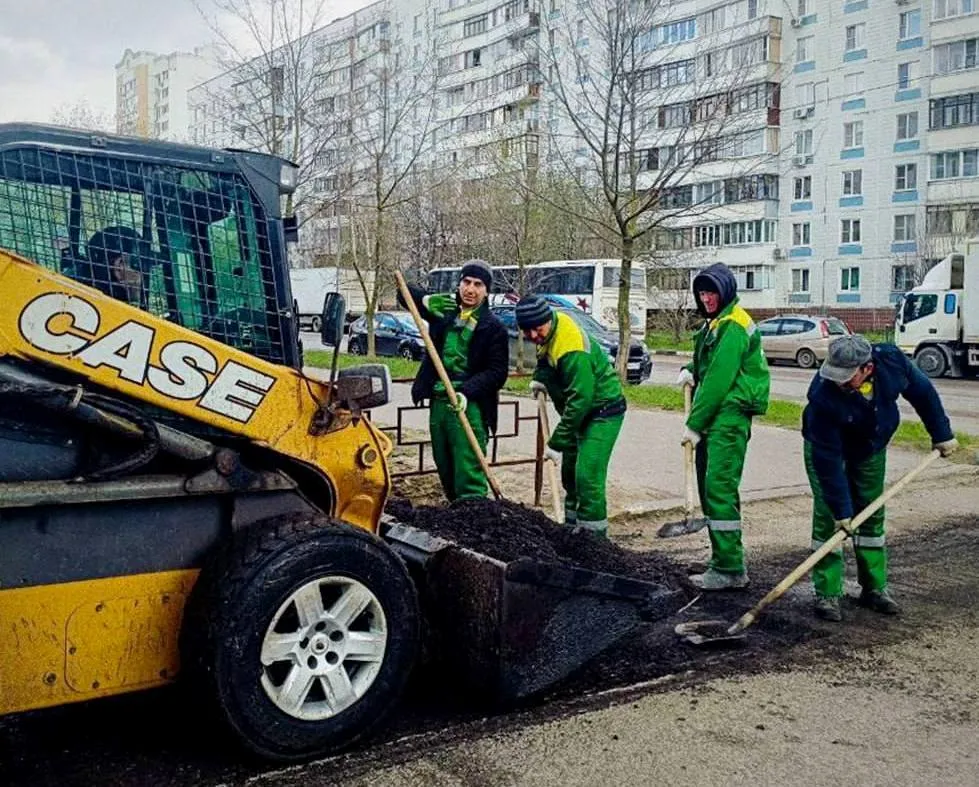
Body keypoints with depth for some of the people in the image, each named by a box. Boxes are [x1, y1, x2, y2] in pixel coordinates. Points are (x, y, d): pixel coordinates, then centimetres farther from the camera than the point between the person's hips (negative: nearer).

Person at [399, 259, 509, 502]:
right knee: (445, 470, 15)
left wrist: (466, 392, -22)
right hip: (438, 402, 6)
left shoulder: (493, 327, -4)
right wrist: (426, 301, -6)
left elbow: (498, 372, -8)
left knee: (469, 473, -11)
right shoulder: (444, 308, 10)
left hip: (469, 406, -6)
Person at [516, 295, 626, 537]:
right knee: (569, 471, 17)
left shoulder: (572, 350, -32)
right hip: (582, 410, 10)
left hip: (603, 411, -10)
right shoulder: (547, 334, -3)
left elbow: (580, 399, -32)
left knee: (587, 476, -18)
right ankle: (572, 525, 31)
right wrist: (540, 378, 1)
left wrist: (557, 443, -28)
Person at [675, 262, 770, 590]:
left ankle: (730, 569, -9)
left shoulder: (733, 326, -14)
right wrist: (690, 369, 7)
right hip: (714, 417, 10)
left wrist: (694, 424, -16)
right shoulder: (715, 323, 19)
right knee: (709, 489, 11)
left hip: (729, 416, -10)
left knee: (719, 488, -13)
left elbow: (718, 379, -18)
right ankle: (722, 563, 19)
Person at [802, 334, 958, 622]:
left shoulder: (891, 360, -29)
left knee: (872, 515, 9)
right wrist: (841, 510, -29)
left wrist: (941, 433, 1)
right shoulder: (823, 396, -40)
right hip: (828, 449, -4)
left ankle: (875, 588, 21)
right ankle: (827, 595, -2)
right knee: (828, 517, -11)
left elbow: (922, 392, -6)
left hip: (871, 449, 4)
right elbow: (828, 459, -33)